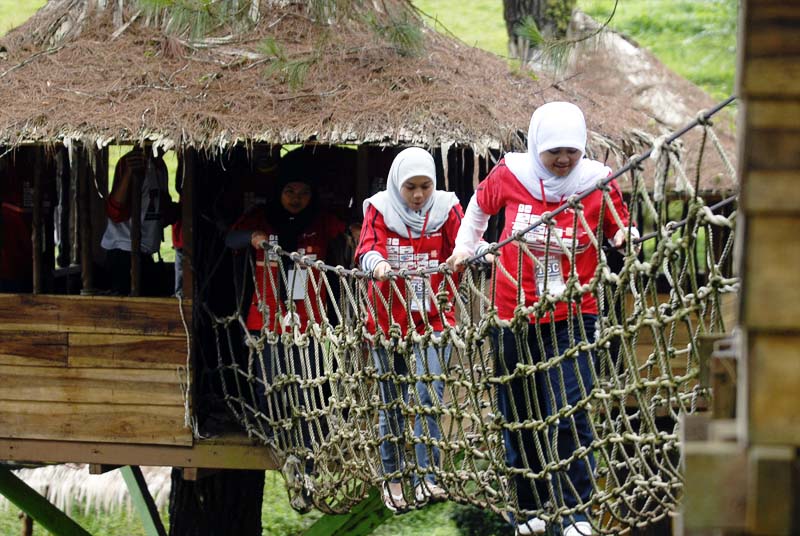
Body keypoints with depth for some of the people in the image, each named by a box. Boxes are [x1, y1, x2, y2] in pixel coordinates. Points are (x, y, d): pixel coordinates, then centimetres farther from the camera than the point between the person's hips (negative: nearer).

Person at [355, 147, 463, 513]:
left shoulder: (445, 208, 1)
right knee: (393, 403, 7)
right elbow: (365, 249, -14)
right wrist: (377, 263, -37)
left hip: (432, 319, 0)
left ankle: (425, 478, -4)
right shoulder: (380, 209, -1)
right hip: (389, 319, 0)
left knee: (429, 399, -9)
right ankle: (392, 479, 18)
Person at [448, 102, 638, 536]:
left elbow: (620, 231, 7)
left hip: (571, 318, -2)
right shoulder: (509, 175, -5)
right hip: (515, 317, 2)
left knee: (569, 415, -12)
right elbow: (480, 204, 17)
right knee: (518, 416, 12)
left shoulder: (597, 183, -9)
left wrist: (627, 237, -15)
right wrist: (464, 248, 15)